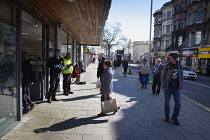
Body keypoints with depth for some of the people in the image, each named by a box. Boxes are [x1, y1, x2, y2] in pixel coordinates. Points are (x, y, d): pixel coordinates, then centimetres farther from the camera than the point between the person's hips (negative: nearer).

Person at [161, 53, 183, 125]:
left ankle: (174, 117, 15)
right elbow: (162, 77, -4)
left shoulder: (179, 66, 2)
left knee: (178, 103, -3)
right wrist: (163, 86, -11)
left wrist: (181, 85, 13)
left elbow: (181, 76, 14)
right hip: (168, 87, -2)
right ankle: (167, 116, 27)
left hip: (176, 88, 2)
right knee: (167, 103, 7)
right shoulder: (166, 66, -7)